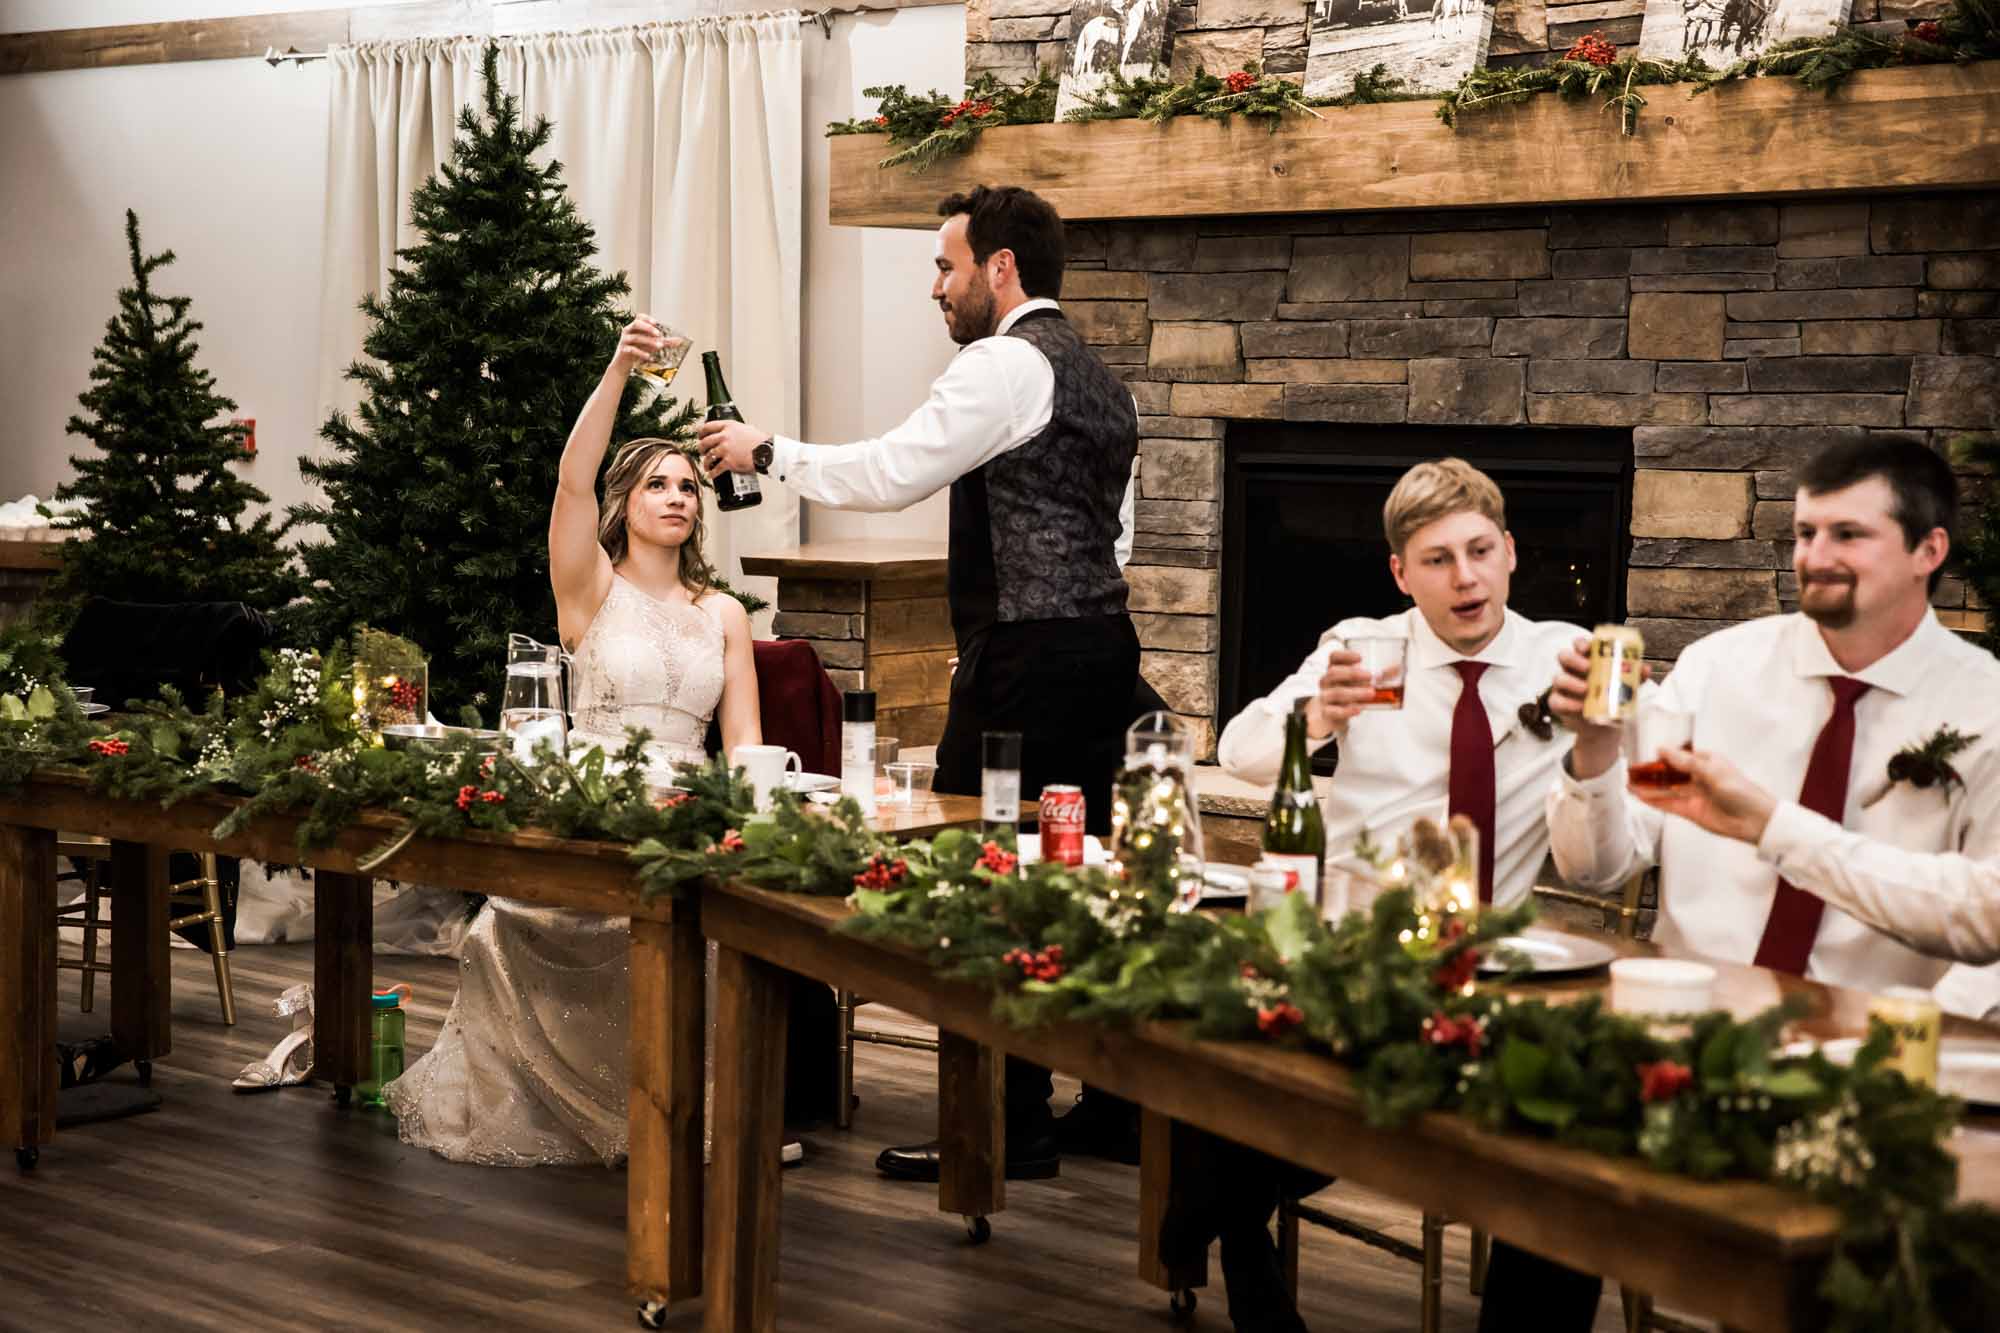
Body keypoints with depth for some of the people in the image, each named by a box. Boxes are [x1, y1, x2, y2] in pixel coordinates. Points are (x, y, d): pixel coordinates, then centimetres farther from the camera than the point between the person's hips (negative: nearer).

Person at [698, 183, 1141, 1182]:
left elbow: (893, 473, -16)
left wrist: (769, 451, -4)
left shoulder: (1006, 363, -10)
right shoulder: (1094, 375, 21)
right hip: (1100, 644, 10)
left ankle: (1007, 1130, 0)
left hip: (1027, 654, -10)